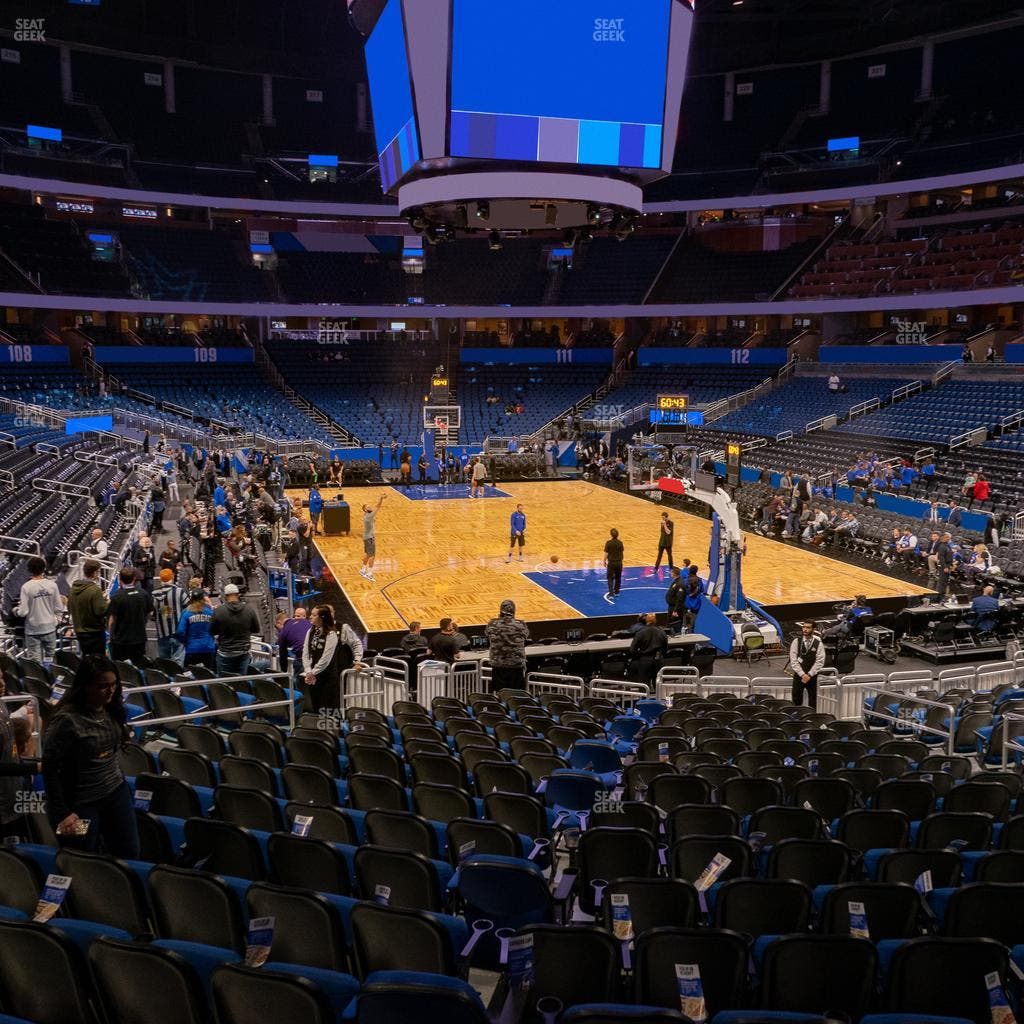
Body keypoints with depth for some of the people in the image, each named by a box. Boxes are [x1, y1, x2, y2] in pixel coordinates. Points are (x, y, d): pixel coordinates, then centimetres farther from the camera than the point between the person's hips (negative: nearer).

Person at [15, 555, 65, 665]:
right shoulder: (52, 585, -7)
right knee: (49, 658, 14)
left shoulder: (26, 587, -14)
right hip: (50, 627, 2)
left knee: (35, 661, 6)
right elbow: (59, 608, -3)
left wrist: (16, 610, 8)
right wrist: (57, 619, 17)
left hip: (33, 630, -2)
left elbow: (23, 612, -14)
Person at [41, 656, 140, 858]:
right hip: (80, 802, -6)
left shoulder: (112, 708, -3)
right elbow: (50, 768, -17)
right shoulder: (66, 719, -23)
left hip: (116, 791, 6)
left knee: (129, 855, 11)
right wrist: (62, 812, -15)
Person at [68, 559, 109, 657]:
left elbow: (69, 608, 14)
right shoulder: (95, 590, -21)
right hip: (95, 631, -7)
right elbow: (101, 611, -24)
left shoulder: (74, 588, 2)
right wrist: (108, 603, -4)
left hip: (79, 631, 7)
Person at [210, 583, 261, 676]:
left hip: (225, 654, -2)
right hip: (243, 653, 2)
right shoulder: (249, 610, -7)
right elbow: (256, 630, 5)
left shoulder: (218, 611, -13)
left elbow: (212, 632, -2)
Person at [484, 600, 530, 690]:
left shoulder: (492, 625, -6)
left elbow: (487, 643, 5)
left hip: (498, 665, 1)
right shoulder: (521, 625, -9)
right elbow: (527, 642, 5)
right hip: (517, 665, -1)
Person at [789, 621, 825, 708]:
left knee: (812, 700, 8)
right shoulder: (796, 642, -3)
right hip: (798, 675, 0)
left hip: (812, 677, 0)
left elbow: (820, 662, -7)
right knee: (796, 700, 5)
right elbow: (793, 660, -6)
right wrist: (802, 674, -14)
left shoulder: (819, 644, -4)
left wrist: (809, 675, -14)